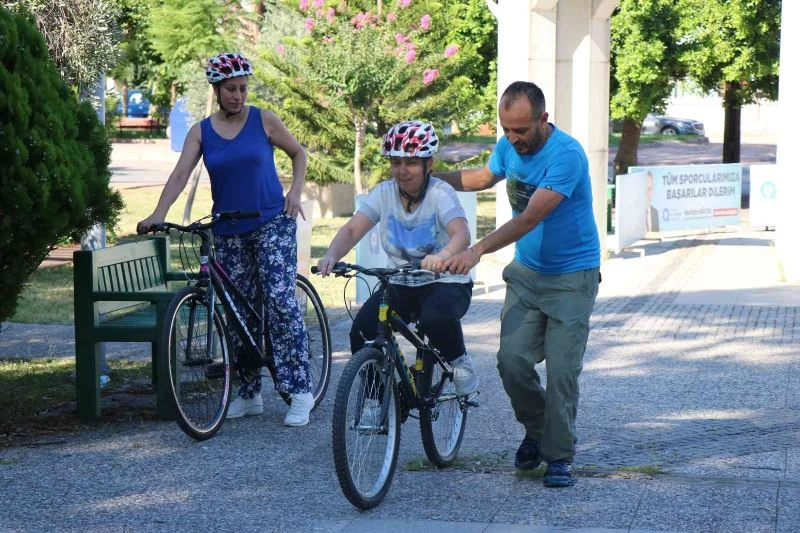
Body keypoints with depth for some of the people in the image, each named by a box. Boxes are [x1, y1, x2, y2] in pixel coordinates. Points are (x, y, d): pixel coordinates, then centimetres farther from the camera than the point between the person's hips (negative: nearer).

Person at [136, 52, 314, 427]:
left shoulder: (263, 120, -1)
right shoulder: (201, 132, 2)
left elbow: (298, 153, 11)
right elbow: (180, 175, -8)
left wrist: (295, 192, -5)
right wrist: (158, 214, -22)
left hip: (272, 222, -3)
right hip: (227, 230, 3)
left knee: (281, 301, -16)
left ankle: (300, 390, -13)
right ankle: (249, 394, 16)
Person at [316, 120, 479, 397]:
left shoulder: (440, 193, -13)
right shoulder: (384, 193, -2)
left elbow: (461, 234, -31)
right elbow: (352, 230, -12)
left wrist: (442, 256, -54)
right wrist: (331, 256, -35)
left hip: (446, 283, -4)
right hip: (400, 285, 4)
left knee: (435, 317, -37)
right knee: (362, 331, -21)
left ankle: (459, 361, -5)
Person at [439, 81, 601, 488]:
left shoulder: (566, 155, -22)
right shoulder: (509, 146, 1)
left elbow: (531, 217, -30)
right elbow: (484, 177, 25)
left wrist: (478, 250, -37)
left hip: (572, 276, -6)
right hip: (526, 271, 6)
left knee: (561, 370, -9)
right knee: (512, 360, -7)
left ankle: (559, 456, 7)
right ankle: (536, 430, 18)